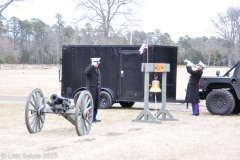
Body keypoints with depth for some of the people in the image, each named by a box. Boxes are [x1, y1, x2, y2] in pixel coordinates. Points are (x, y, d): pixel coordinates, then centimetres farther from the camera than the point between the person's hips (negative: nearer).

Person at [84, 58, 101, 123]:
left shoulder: (98, 70, 16)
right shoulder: (89, 68, -8)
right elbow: (85, 73, -33)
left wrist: (99, 90, 17)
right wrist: (93, 65, -32)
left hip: (97, 90, 8)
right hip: (91, 89, -8)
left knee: (96, 104, 9)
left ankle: (94, 118, 17)